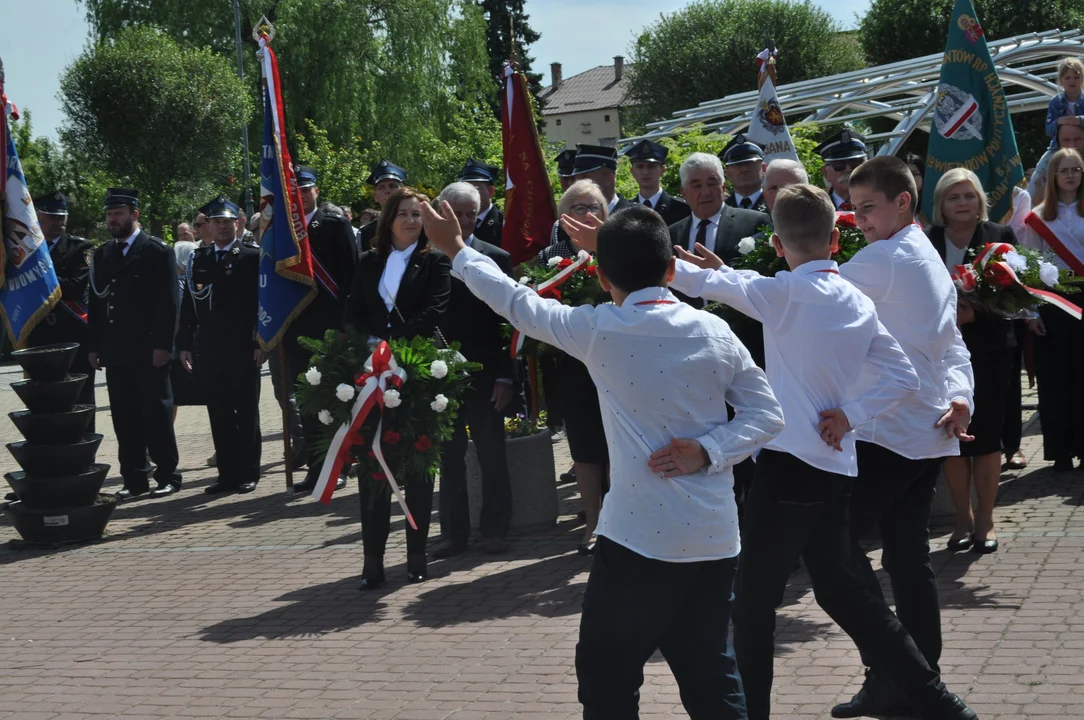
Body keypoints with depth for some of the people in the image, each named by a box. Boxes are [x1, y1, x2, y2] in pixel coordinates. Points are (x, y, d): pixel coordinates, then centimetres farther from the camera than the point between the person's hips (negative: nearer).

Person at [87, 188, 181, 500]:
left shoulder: (158, 252, -2)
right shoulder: (101, 255, 15)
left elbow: (167, 303, -7)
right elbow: (95, 303, 15)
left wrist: (162, 346, -14)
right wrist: (94, 346, 8)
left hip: (148, 351, -5)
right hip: (115, 353, 5)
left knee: (157, 415, 1)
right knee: (125, 418, 6)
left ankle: (168, 476, 8)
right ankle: (134, 479, 12)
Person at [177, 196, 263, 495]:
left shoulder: (252, 257, 1)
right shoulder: (199, 260, 12)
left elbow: (263, 301, -4)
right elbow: (188, 305, 12)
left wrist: (262, 343, -9)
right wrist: (185, 344, 6)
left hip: (243, 350, -4)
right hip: (208, 352, 4)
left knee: (246, 413, 3)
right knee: (219, 415, 6)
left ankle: (247, 473, 9)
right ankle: (227, 473, 12)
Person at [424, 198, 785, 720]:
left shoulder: (599, 330, -6)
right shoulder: (715, 332, 2)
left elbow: (519, 304, 6)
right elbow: (766, 413, 3)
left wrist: (456, 249, 19)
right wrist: (709, 452, -5)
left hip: (639, 537, -4)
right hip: (713, 538, 4)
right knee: (710, 676, 14)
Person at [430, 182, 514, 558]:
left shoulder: (496, 259, 0)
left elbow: (508, 320, -2)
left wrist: (505, 377, -8)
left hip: (484, 377, -1)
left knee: (492, 457, 6)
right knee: (449, 458, 8)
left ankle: (494, 530, 15)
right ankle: (454, 532, 16)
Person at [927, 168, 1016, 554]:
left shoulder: (1000, 237, 1)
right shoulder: (925, 243, 1)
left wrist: (975, 315, -18)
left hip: (989, 350, 0)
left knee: (987, 434, 2)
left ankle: (985, 519, 13)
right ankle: (963, 518, 16)